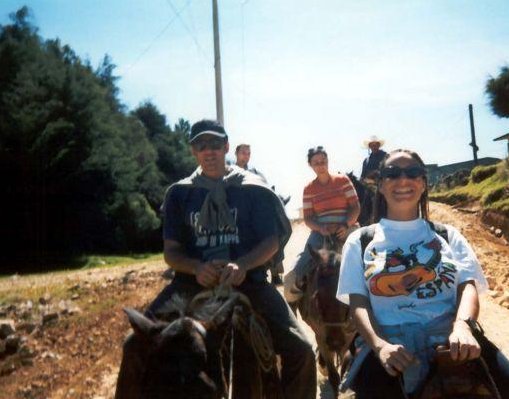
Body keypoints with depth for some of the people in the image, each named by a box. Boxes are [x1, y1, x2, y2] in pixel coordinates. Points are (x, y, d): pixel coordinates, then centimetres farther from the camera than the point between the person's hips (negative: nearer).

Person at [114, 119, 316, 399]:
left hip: (247, 280, -1)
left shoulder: (254, 190, 4)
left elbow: (271, 242, 0)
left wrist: (242, 265, -22)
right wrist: (197, 268, -17)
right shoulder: (179, 193, 8)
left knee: (300, 351, -16)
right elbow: (171, 251, 6)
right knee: (135, 348, -15)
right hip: (193, 281, 1)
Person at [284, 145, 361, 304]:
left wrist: (346, 225, -17)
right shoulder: (309, 189, 7)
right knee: (294, 276, -15)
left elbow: (355, 207, 0)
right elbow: (308, 218, 4)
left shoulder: (342, 180, 4)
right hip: (321, 232, 1)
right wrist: (321, 228, -17)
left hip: (345, 230, 0)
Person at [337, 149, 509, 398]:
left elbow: (468, 285, 6)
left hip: (451, 336, 2)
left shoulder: (448, 235, 20)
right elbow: (358, 301, 5)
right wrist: (379, 345, -16)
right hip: (391, 342, -1)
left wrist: (462, 325, -18)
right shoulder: (360, 241, 16)